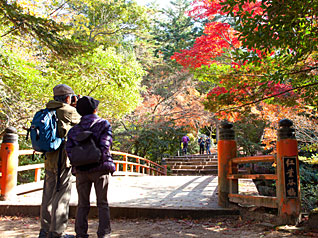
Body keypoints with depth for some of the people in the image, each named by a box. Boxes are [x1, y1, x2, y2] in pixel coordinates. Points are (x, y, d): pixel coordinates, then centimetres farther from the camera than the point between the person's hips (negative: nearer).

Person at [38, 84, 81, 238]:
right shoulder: (68, 111, -8)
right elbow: (82, 122, 8)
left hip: (49, 158, 8)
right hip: (63, 158, -7)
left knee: (48, 194, 14)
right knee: (62, 195, -1)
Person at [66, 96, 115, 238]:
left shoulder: (74, 130, 6)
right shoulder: (104, 125, -3)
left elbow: (69, 150, -2)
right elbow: (105, 145, -13)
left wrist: (77, 165, 6)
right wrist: (103, 163, -3)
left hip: (81, 171, 3)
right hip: (99, 169, -3)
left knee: (82, 204, 12)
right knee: (102, 204, 7)